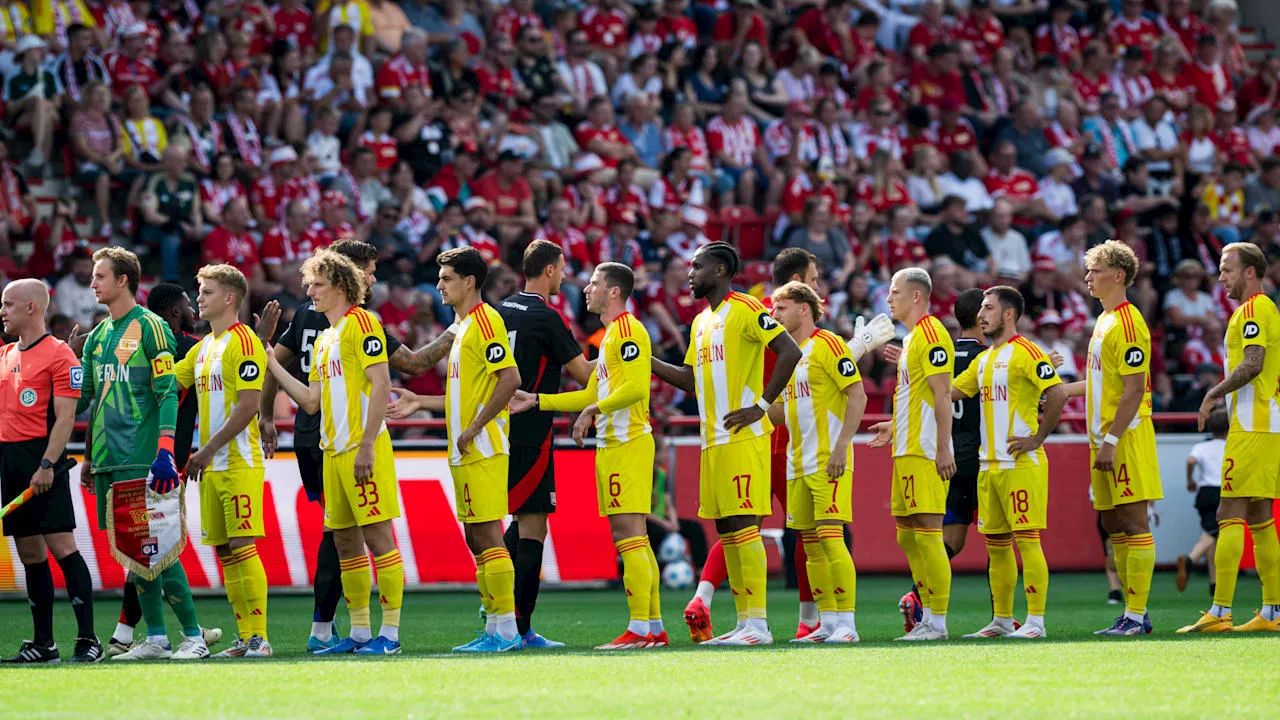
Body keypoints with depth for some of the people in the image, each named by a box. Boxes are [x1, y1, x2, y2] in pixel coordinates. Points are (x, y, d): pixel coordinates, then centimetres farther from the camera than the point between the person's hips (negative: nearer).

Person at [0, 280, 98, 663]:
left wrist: (47, 465, -19)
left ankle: (88, 639, -12)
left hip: (41, 460, -8)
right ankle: (43, 643, 12)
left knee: (61, 545, -12)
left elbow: (65, 417, -12)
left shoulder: (59, 355, -6)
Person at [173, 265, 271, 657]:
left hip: (239, 461, -8)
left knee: (242, 545, -11)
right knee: (224, 550, 7)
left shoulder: (243, 342, -10)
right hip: (211, 464, 8)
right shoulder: (205, 346, 16)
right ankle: (245, 637, 10)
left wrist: (209, 449, -18)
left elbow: (247, 406, -17)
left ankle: (260, 637, -10)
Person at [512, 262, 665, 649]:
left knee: (630, 535, -12)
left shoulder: (628, 331, -10)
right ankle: (654, 626, 11)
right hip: (611, 444, 11)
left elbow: (636, 388, -22)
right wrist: (536, 400, 23)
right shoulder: (610, 335, 23)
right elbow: (593, 394, 26)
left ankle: (640, 628, -15)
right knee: (631, 538, 9)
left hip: (627, 443, -11)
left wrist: (593, 409, -23)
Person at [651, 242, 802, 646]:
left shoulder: (745, 309, -8)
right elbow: (692, 380, 23)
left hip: (743, 437, -9)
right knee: (725, 530, 7)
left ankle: (758, 624, -11)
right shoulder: (701, 321, 19)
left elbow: (789, 352, -16)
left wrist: (761, 406, -17)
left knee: (744, 526, -11)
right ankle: (744, 623, 10)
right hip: (713, 442, 9)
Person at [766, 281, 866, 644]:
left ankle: (846, 623, -13)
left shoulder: (828, 345, -8)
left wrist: (841, 446, -21)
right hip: (798, 464, 9)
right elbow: (779, 413, 22)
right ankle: (827, 624, 12)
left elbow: (858, 397, -13)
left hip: (829, 462, -9)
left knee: (831, 538, -14)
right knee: (811, 545, 7)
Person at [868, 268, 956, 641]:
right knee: (907, 535, 11)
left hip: (925, 452, -11)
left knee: (927, 532, -10)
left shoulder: (931, 334, -11)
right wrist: (894, 427, 26)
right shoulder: (911, 337, 20)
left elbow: (941, 394, -17)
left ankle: (938, 622, -9)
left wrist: (943, 448, -21)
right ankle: (927, 617, 15)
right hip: (907, 452, 11)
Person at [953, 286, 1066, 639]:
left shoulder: (1025, 353, -8)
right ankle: (1001, 620, 16)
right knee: (995, 543, 10)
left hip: (1021, 463, -8)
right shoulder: (983, 360, 17)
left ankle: (1035, 621, -9)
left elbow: (1058, 394, -17)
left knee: (1026, 539, -9)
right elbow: (948, 392, 19)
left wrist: (1037, 438, -15)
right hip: (989, 464, 8)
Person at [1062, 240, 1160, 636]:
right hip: (1103, 436, 10)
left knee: (1133, 522, -8)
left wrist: (1111, 441, -22)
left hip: (1126, 436, -10)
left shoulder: (1127, 322, -13)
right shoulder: (1105, 320, 17)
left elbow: (1134, 389, -18)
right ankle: (1135, 612, 14)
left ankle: (1136, 616, -9)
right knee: (1113, 525, 10)